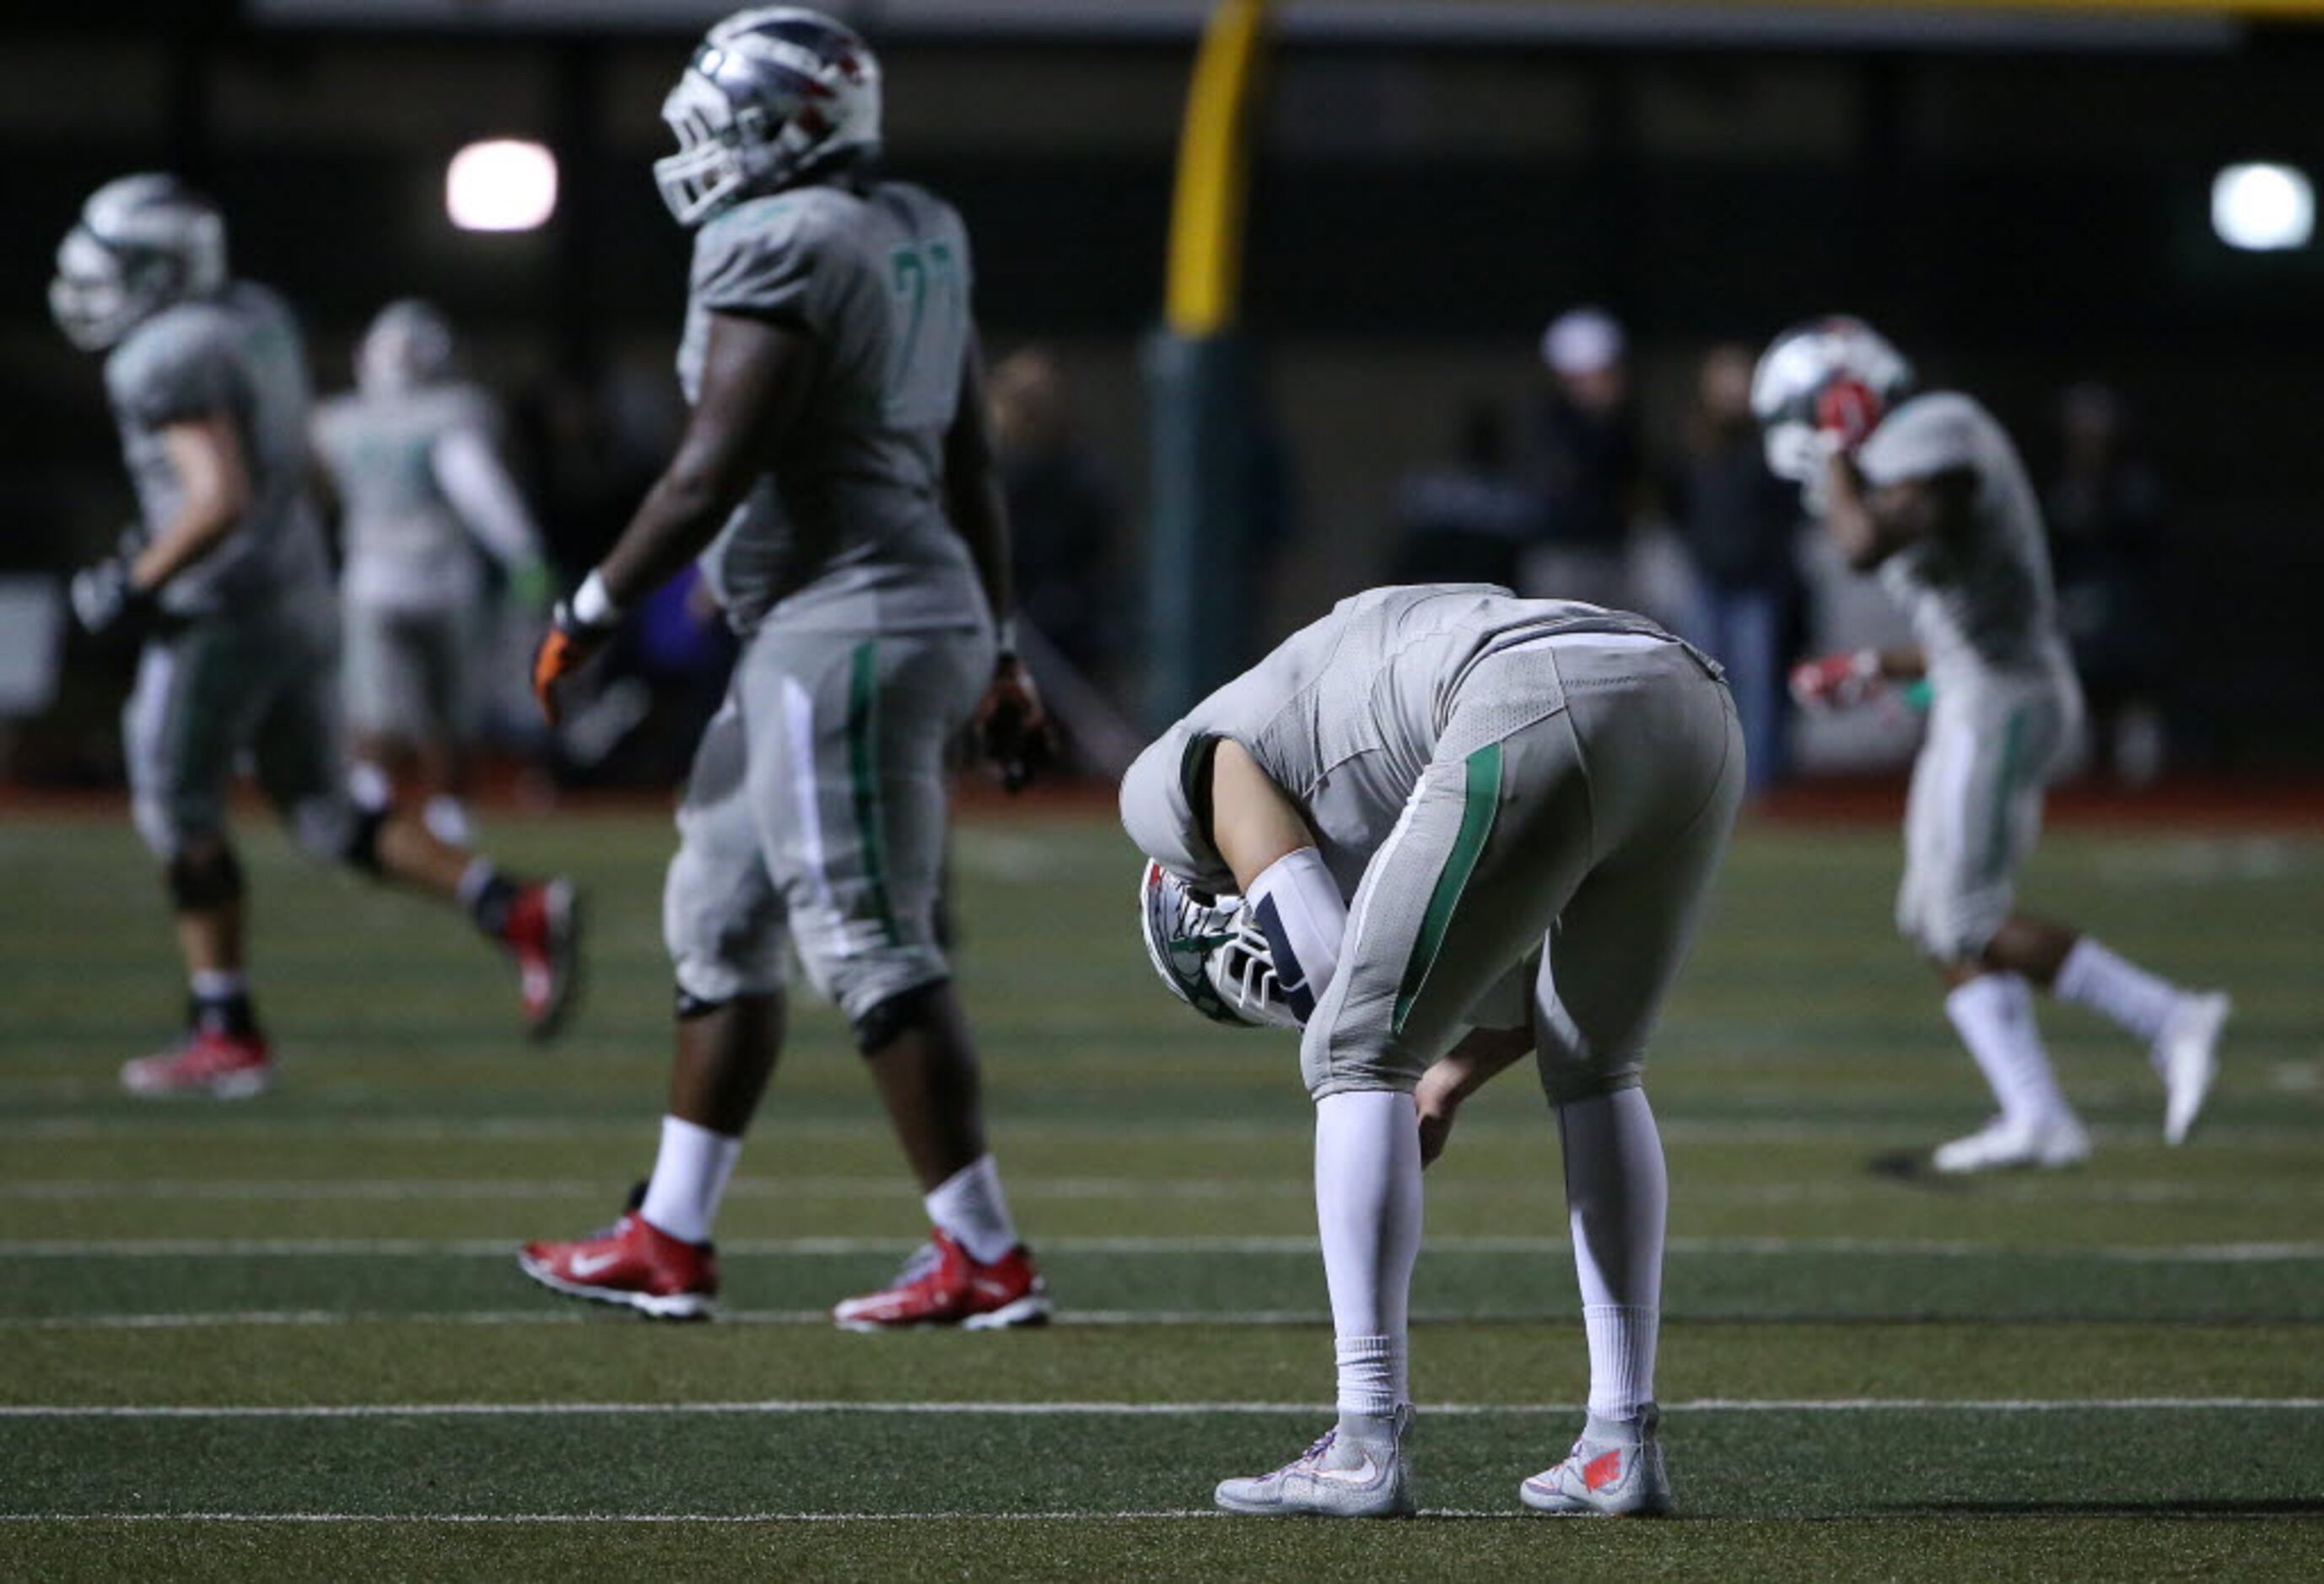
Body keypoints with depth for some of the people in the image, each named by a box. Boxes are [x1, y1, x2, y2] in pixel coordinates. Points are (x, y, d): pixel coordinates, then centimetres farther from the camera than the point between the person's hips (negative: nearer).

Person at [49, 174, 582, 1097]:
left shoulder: (165, 360, -18)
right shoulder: (256, 318, 10)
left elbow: (221, 500, -27)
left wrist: (138, 585, -17)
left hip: (218, 617, -9)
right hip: (300, 599, 9)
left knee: (180, 814, 6)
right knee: (327, 818, 13)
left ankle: (225, 1033, 10)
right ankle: (518, 912, 0)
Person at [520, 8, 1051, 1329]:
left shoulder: (777, 248, -15)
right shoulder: (917, 237, 13)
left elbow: (711, 478, -18)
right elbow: (972, 471, 18)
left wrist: (591, 616, -8)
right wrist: (997, 653, 23)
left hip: (842, 628, -10)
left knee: (871, 946, -6)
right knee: (721, 921, 16)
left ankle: (988, 1260, -3)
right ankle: (670, 1245, 22)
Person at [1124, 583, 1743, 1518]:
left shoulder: (1186, 778, 22)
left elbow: (1326, 964, 4)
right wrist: (1450, 1079, 30)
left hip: (1542, 729, -7)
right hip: (1697, 711, 7)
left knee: (1358, 1061, 8)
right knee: (1594, 1073, 24)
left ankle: (1368, 1447, 4)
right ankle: (1624, 1443, 21)